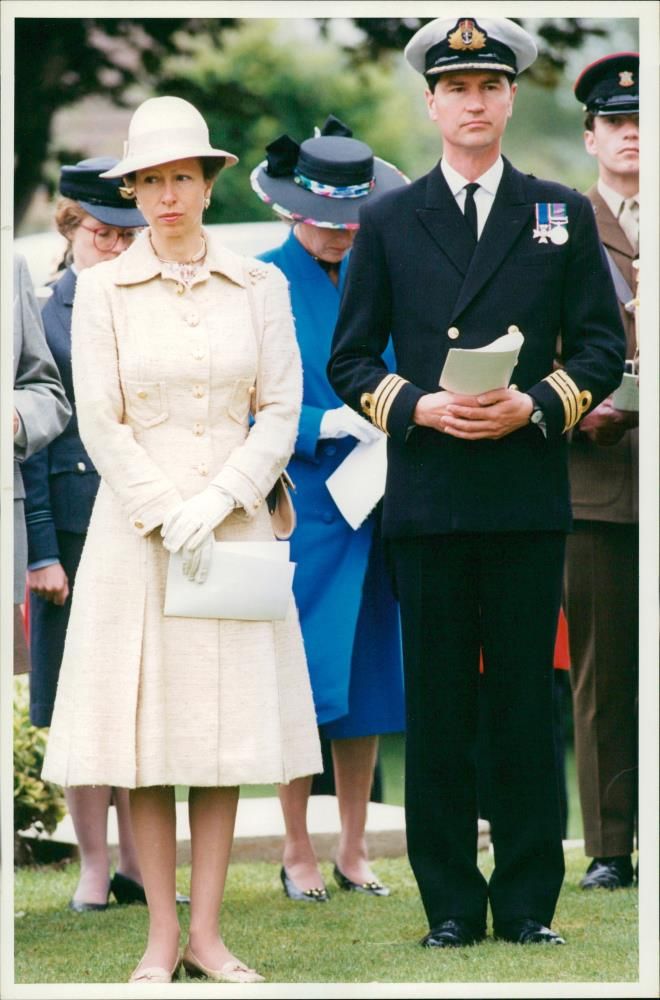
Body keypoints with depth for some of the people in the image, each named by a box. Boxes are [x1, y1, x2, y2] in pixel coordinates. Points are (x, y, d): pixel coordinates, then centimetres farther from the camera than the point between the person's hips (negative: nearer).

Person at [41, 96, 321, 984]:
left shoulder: (259, 286, 5)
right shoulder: (102, 288, 1)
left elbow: (282, 411, 2)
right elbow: (100, 423, -2)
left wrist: (218, 501, -11)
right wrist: (167, 513, -11)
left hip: (235, 527, 1)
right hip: (138, 530, -1)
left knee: (227, 725, 1)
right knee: (146, 731, -3)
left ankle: (207, 931, 6)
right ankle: (162, 934, 3)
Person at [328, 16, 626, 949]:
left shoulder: (562, 214, 10)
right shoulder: (389, 222, 10)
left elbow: (602, 346, 8)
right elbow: (350, 361, 9)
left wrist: (535, 406, -10)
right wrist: (420, 407, -9)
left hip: (528, 488, 0)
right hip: (427, 495, 0)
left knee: (527, 703, 0)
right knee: (437, 706, 1)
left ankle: (528, 904, 5)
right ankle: (450, 904, 6)